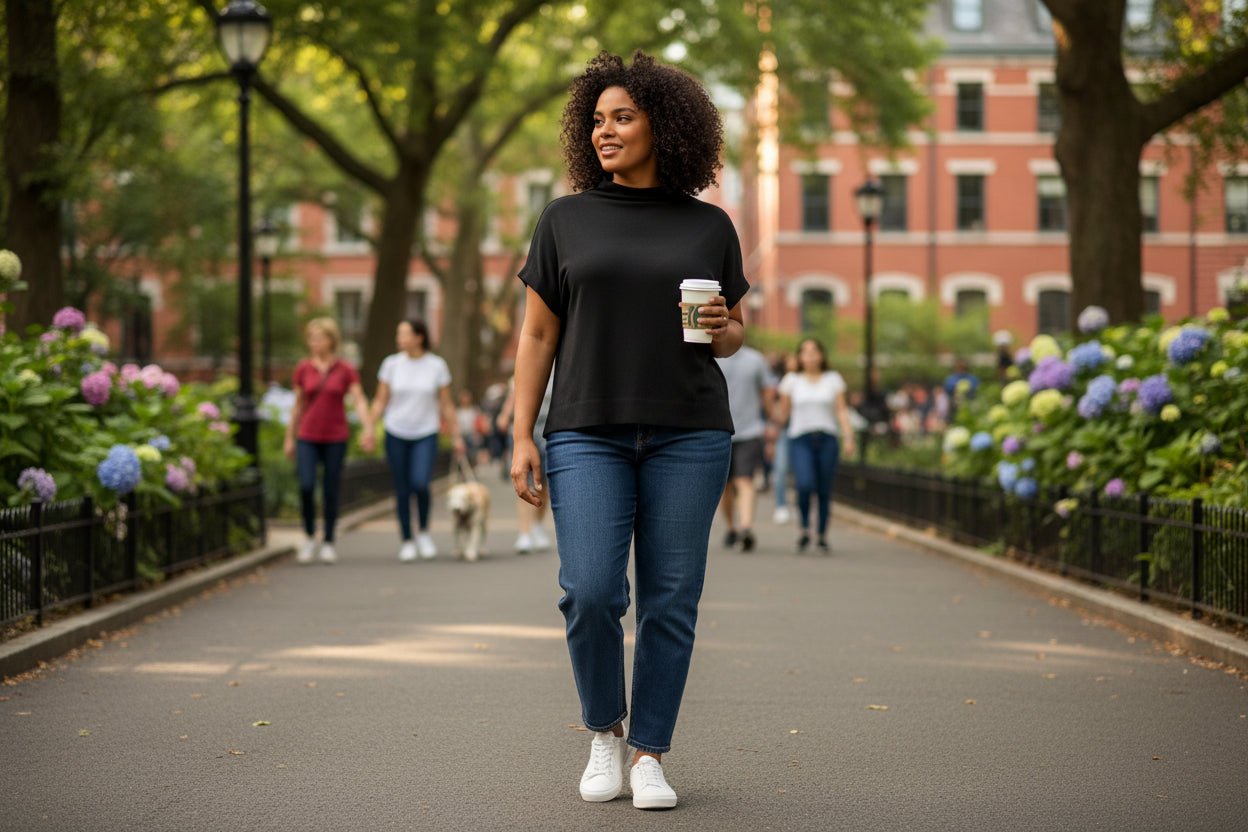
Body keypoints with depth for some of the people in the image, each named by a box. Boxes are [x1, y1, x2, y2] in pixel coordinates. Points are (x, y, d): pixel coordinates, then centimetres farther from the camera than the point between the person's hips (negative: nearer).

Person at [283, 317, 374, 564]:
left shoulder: (346, 370, -2)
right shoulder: (302, 369, 3)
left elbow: (359, 401, -9)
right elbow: (298, 405, 10)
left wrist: (368, 429, -24)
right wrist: (289, 438, 10)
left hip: (335, 438, -1)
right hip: (308, 437, 1)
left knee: (331, 491, 1)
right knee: (306, 486, -14)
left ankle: (328, 543, 14)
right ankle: (309, 537, 5)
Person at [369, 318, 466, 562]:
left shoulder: (437, 366, -2)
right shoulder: (391, 364, 0)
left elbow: (446, 405, 4)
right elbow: (380, 401, 4)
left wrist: (456, 437, 4)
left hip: (426, 434, -2)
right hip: (396, 434, 2)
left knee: (420, 483, -20)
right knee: (402, 490, 3)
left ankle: (424, 532, 3)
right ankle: (407, 540, 16)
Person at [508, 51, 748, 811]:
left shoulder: (709, 226, 8)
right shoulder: (566, 221, 8)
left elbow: (734, 335, 16)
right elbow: (537, 335, 7)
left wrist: (722, 330, -8)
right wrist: (521, 436, -1)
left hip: (688, 435, 1)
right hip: (588, 434, 0)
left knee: (671, 600, -1)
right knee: (590, 592, -12)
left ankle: (650, 755, 11)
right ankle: (605, 731, 12)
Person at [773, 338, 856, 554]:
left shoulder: (833, 379, 11)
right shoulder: (792, 380, 10)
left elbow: (842, 410, 6)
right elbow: (783, 414, 15)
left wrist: (848, 437, -4)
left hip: (827, 439, 1)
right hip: (800, 440, -1)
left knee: (825, 491, 0)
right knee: (805, 485, -22)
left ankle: (822, 536, 16)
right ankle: (805, 528, -1)